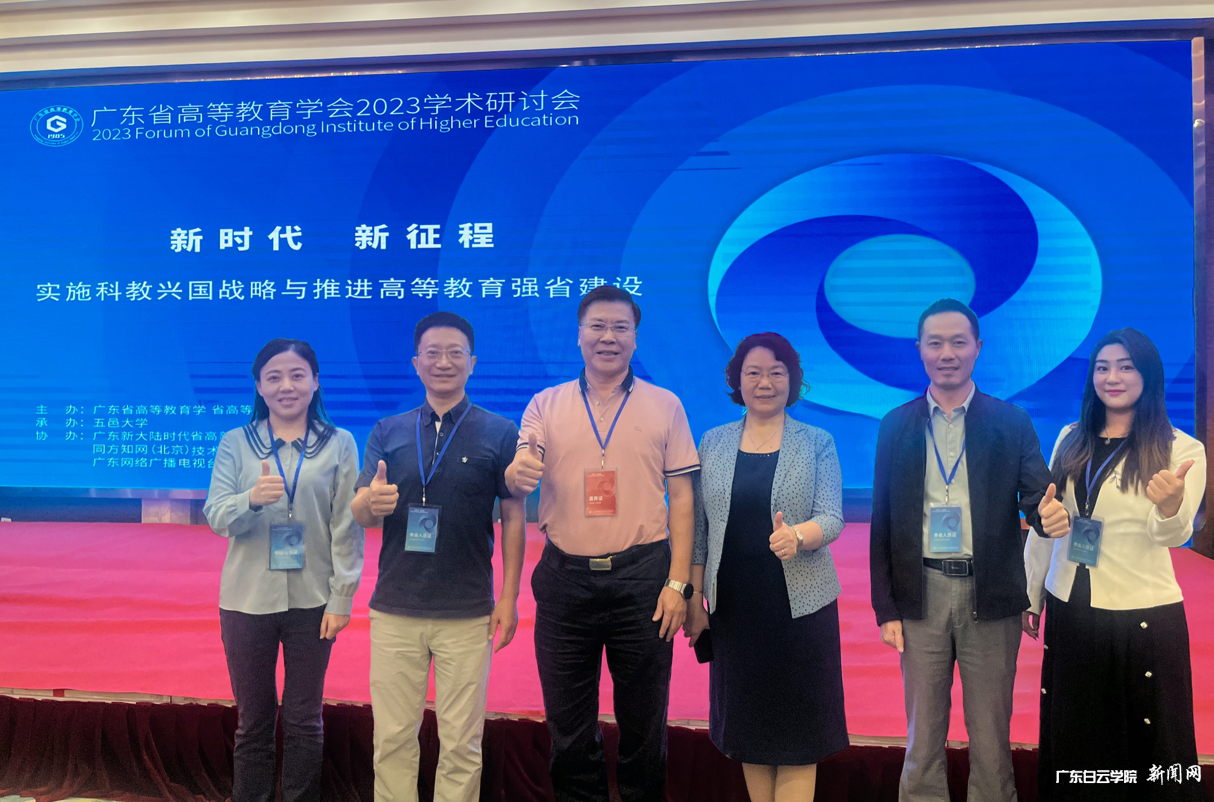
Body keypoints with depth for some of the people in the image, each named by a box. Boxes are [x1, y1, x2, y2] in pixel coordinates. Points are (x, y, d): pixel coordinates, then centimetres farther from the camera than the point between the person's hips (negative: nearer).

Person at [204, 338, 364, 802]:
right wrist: (252, 499, -27)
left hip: (312, 602, -1)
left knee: (304, 720, 10)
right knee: (254, 719, 12)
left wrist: (342, 597, -6)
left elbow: (348, 527, -1)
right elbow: (216, 517, -6)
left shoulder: (339, 444, 0)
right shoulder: (235, 443, 3)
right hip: (248, 601, 1)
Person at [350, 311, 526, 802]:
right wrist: (372, 502, -19)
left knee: (461, 744, 5)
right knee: (392, 739, 7)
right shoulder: (388, 432, 8)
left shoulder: (499, 433, 2)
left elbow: (514, 516, 2)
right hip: (395, 609, 2)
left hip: (467, 614, -2)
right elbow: (360, 515, 6)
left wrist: (509, 598, -4)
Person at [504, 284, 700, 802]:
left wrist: (678, 583, -6)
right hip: (565, 579, 1)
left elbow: (681, 499, 2)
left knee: (643, 722, 8)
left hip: (642, 578, -1)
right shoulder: (546, 405, 7)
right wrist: (517, 475, -28)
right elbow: (520, 478, -3)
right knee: (568, 726, 10)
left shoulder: (664, 406, 4)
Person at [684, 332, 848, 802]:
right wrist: (693, 597, 2)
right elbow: (698, 526, 7)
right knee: (747, 723, 9)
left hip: (800, 605, -2)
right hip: (734, 605, 2)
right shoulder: (713, 443, 7)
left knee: (797, 727, 2)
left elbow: (832, 518, -8)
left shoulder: (817, 444, 2)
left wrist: (796, 536, -29)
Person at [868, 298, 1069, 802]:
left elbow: (1036, 496, -4)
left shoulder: (1012, 422, 2)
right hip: (921, 594, 1)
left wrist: (1051, 514, -29)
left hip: (989, 596, -1)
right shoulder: (896, 425, 4)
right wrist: (885, 608, 0)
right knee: (922, 736, 11)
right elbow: (881, 523, 4)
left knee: (991, 737, 9)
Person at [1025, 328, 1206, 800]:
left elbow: (1174, 535, -20)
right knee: (1071, 739, 15)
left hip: (1143, 617, -4)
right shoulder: (1071, 440, 5)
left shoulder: (1182, 451, -7)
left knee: (1143, 743, 8)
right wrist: (1030, 595, 12)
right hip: (1069, 610, 4)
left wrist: (1171, 503, -42)